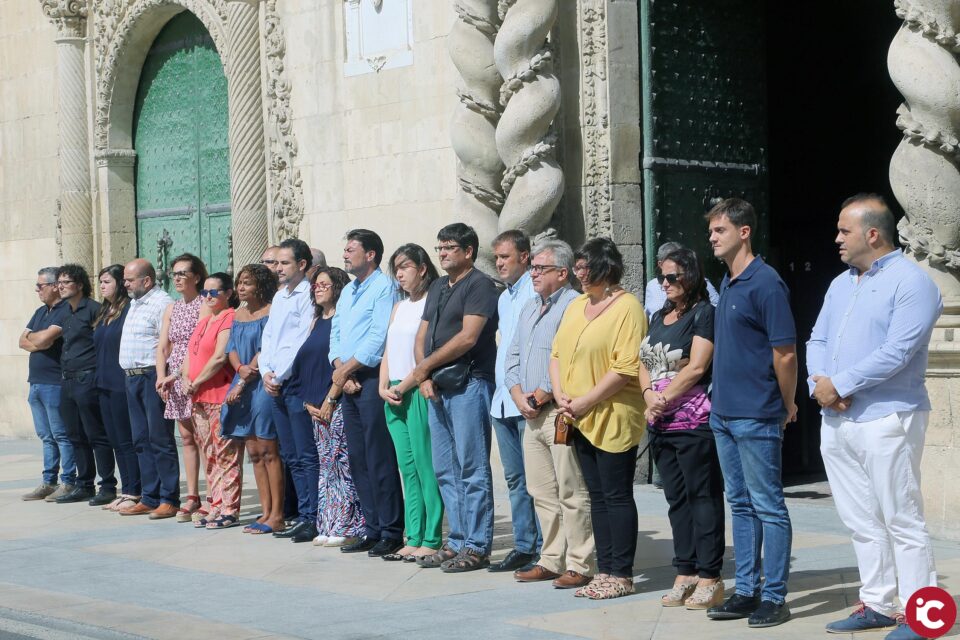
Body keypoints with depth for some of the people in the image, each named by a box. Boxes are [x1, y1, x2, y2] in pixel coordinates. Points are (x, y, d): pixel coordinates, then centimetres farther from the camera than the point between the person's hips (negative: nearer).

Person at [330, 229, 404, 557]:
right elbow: (335, 334, 18)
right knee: (358, 459, 9)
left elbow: (378, 336, -15)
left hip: (372, 379, -9)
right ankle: (373, 529, 14)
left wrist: (347, 368, -11)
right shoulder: (347, 291, 21)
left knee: (379, 459, -8)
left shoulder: (383, 287, -7)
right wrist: (339, 367, 0)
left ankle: (391, 532, -4)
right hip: (348, 382, 9)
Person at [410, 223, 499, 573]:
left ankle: (477, 546, -1)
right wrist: (424, 377, 1)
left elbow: (467, 337, -17)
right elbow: (422, 336, 17)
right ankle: (457, 542, 17)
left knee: (472, 469, -5)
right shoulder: (437, 287, 19)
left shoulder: (479, 285, -7)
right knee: (445, 470, 10)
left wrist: (426, 366, -9)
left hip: (469, 384, -9)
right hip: (437, 387, 9)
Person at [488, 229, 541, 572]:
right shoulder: (504, 297, 19)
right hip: (503, 400, 9)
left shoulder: (536, 293, -9)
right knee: (514, 477, 11)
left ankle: (543, 548, 0)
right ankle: (523, 546, 16)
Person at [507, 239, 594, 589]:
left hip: (561, 412, -9)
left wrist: (541, 396, -12)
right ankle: (551, 560, 18)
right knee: (542, 493, 11)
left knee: (572, 493, -5)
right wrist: (519, 396, 3)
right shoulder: (529, 308, 19)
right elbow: (513, 355, 19)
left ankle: (580, 566, -1)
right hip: (532, 415, 9)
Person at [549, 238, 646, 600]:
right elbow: (557, 354, 16)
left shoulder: (627, 307, -11)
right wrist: (561, 396, -1)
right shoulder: (576, 306, 15)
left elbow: (626, 367, -18)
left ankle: (621, 575, 5)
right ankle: (604, 571, 18)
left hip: (613, 419, -8)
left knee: (617, 495, -2)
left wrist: (585, 402, -17)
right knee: (597, 495, 12)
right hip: (580, 420, 8)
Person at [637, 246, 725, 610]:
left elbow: (696, 367, -14)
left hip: (693, 422, -8)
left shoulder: (703, 313, -5)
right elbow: (644, 364, 15)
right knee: (676, 498, 10)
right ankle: (685, 573, 16)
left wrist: (665, 399, -12)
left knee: (703, 496, -5)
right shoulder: (660, 317, 18)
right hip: (660, 424, 8)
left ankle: (709, 578, -3)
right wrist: (650, 395, -3)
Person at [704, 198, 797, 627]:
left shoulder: (765, 283, -14)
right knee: (740, 504, 14)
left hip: (756, 417, -9)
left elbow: (785, 354, -15)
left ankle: (774, 597, 5)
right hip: (723, 414, 9)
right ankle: (747, 592, 21)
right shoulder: (726, 284, 13)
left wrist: (788, 406, -5)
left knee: (768, 507, -1)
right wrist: (720, 399, 16)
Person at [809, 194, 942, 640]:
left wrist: (838, 384, -15)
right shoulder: (841, 284, 17)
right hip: (836, 420, 8)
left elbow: (896, 352, -19)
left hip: (886, 419, -8)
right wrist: (819, 384, -6)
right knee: (862, 521, 12)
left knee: (902, 521, -4)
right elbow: (818, 341, 14)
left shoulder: (911, 282, -10)